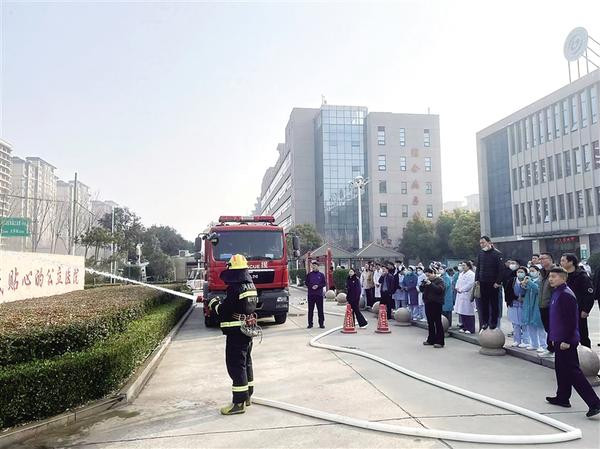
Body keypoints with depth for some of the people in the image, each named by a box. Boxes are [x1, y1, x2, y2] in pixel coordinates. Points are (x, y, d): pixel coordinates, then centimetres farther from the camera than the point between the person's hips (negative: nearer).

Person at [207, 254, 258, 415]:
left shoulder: (235, 288, -20)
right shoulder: (250, 286, 8)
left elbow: (223, 310, -18)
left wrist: (214, 304, 2)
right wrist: (221, 302, 17)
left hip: (236, 332, -9)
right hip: (248, 330, 9)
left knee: (235, 365, -4)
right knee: (246, 362, 19)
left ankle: (239, 402, 0)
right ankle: (247, 395, 30)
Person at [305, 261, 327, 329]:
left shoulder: (321, 275, 7)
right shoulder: (309, 275, 9)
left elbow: (325, 283, 4)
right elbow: (306, 283, 8)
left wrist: (318, 286, -11)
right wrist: (311, 286, -9)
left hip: (319, 294, -1)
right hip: (311, 294, 1)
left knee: (320, 310, 1)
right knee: (310, 310, 3)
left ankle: (321, 324, 7)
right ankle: (310, 324, 10)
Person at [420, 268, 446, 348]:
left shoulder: (439, 280, -7)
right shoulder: (426, 280, 14)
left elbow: (440, 289, -22)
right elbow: (421, 289, 11)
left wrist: (431, 284, -23)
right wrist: (424, 283, -6)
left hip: (436, 304, -7)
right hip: (428, 303, 7)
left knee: (438, 322, -5)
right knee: (430, 322, 13)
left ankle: (440, 342, -1)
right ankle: (431, 340, 22)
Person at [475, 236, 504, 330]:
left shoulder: (497, 254, -8)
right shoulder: (480, 254, 9)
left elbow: (501, 269, -11)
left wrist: (498, 282, -15)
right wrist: (477, 279, 5)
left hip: (493, 283, -5)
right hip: (483, 283, 5)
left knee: (494, 304, 6)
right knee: (484, 303, 9)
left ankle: (493, 323, 14)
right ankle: (484, 322, 17)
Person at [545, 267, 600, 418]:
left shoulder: (566, 295, -19)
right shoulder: (557, 293, 11)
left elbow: (571, 320, -22)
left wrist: (566, 340, -21)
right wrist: (555, 337, 23)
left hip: (566, 342, -10)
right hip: (560, 340, 10)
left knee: (572, 371, -6)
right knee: (561, 369, 18)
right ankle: (562, 397, 29)